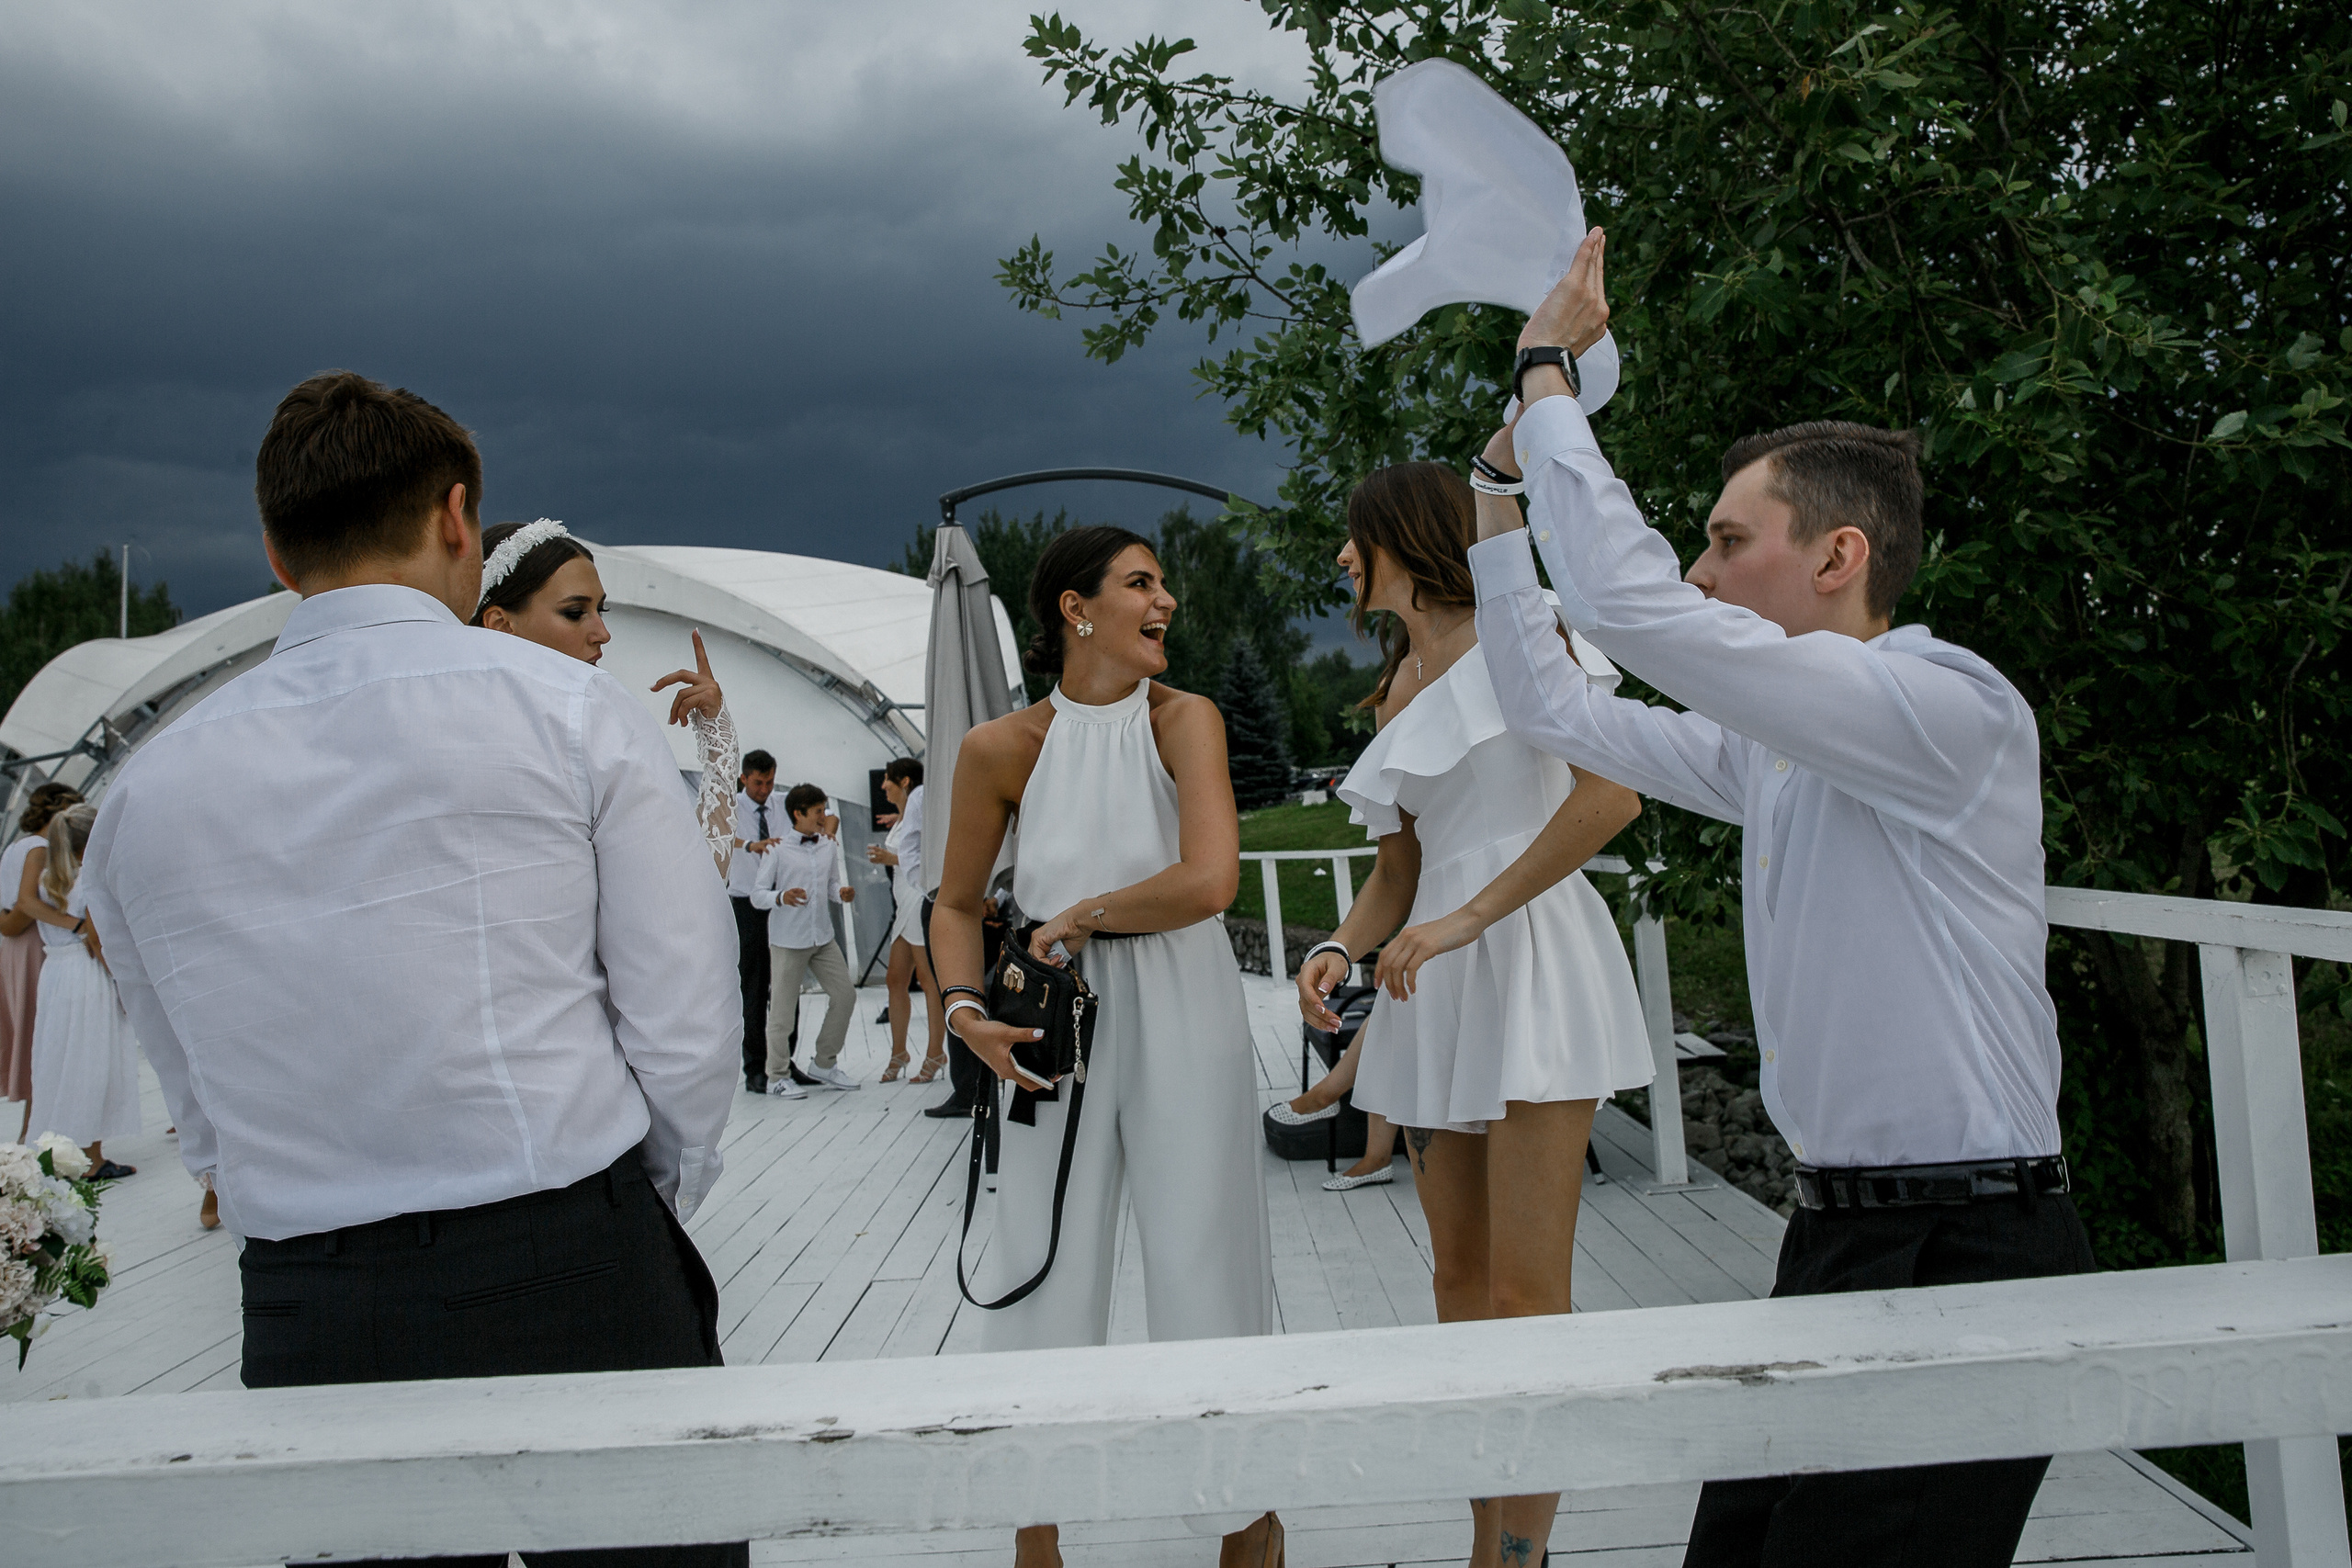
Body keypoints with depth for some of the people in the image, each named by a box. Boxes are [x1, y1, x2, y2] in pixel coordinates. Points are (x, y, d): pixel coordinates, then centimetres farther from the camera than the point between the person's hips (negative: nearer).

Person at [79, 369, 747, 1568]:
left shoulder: (142, 791, 6)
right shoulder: (573, 709, -5)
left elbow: (204, 1118, 11)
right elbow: (686, 1031, -6)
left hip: (305, 1323, 4)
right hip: (574, 1285, -3)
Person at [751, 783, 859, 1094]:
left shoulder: (829, 846, 7)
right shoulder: (777, 850, -8)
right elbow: (757, 895, -7)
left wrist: (843, 890, -5)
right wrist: (781, 897, -26)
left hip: (823, 938, 6)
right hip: (787, 940, -6)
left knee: (845, 994, 5)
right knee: (783, 1007, 0)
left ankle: (824, 1064, 21)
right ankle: (777, 1076, 14)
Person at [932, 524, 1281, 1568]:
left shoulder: (1183, 719, -7)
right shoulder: (1003, 748, -3)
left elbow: (1209, 880, -21)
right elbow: (956, 902, 9)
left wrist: (1080, 917, -11)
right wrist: (964, 1007, -7)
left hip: (1181, 1011, -1)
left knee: (1202, 1256, 7)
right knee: (1042, 1273, 8)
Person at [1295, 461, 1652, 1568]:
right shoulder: (1398, 683, 19)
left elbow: (1611, 795, -16)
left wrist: (1465, 918, -17)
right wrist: (1341, 947, -1)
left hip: (1527, 966, -7)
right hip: (1435, 988, 8)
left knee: (1524, 1296, -7)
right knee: (1460, 1282, 9)